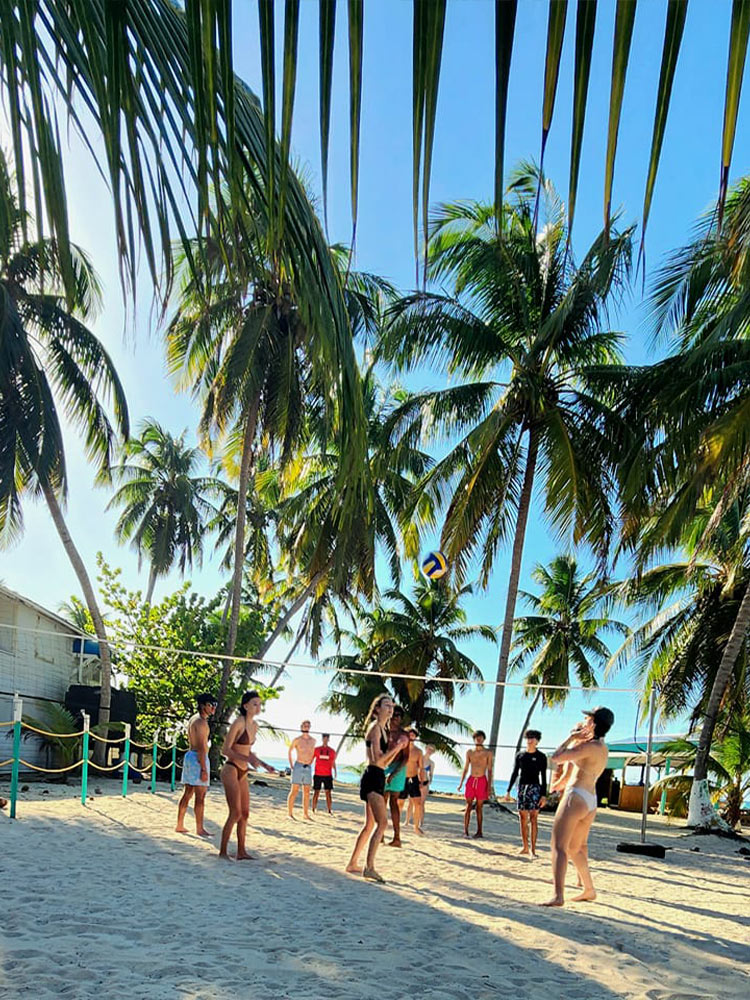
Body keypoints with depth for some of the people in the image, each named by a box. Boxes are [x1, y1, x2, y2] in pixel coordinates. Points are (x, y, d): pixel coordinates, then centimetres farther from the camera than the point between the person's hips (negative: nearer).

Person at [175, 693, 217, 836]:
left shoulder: (194, 719, 16)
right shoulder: (201, 722, -15)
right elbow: (201, 747, -20)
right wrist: (204, 769, -22)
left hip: (189, 755, 10)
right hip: (198, 758, -10)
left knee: (188, 793, 14)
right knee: (200, 796, -5)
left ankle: (180, 825, 19)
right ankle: (200, 828, -1)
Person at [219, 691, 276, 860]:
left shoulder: (254, 725, 9)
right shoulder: (238, 722, -15)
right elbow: (225, 750, -16)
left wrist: (264, 765, 13)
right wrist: (248, 759, -24)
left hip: (242, 773, 8)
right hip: (231, 770, -8)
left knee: (245, 813, 10)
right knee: (236, 813, -11)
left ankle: (241, 852, 19)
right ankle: (223, 851, -1)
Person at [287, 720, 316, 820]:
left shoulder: (313, 741, 7)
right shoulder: (297, 740, -4)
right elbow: (289, 751, 11)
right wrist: (291, 765, 7)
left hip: (308, 768, 4)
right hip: (298, 767, -4)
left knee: (306, 793, 6)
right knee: (294, 791, -5)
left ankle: (306, 814, 12)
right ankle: (290, 814, -1)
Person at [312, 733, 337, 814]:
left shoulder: (332, 751, 8)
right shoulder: (316, 749, 5)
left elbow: (333, 763, 15)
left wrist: (335, 772, 4)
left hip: (328, 775, 0)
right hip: (318, 774, 0)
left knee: (328, 792, -3)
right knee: (316, 792, 2)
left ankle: (329, 811, -1)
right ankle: (313, 809, 10)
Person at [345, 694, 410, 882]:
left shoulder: (383, 729, 19)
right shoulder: (375, 727, -10)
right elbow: (377, 759, -18)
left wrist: (397, 748, 9)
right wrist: (397, 747, -11)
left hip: (377, 778, 10)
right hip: (373, 777, -10)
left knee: (370, 825, 15)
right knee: (382, 822, -16)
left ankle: (353, 864, 23)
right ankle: (369, 867, -17)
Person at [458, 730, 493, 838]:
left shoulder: (488, 753, 1)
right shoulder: (469, 752, 8)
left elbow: (489, 770, 1)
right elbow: (465, 769, 12)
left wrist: (489, 786, -6)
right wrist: (460, 783, 5)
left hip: (482, 781, -2)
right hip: (471, 780, 2)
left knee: (479, 808, 2)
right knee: (468, 806, -3)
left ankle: (479, 832, 10)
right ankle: (465, 830, -2)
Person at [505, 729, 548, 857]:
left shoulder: (541, 757, 1)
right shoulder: (520, 755, 11)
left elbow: (543, 777, -1)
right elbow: (514, 773, 14)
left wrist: (544, 795, -7)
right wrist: (508, 791, 10)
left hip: (535, 788, -4)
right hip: (522, 787, 4)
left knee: (533, 818, -10)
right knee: (523, 819, 5)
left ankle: (533, 849, -9)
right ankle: (525, 847, 15)